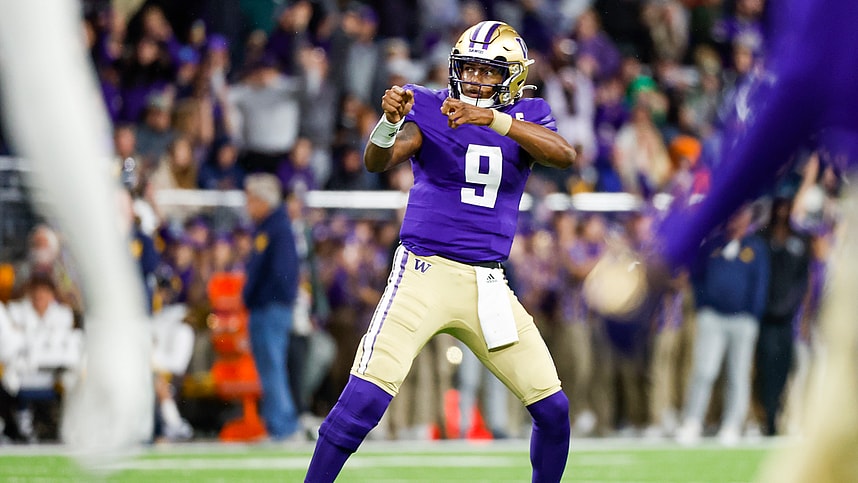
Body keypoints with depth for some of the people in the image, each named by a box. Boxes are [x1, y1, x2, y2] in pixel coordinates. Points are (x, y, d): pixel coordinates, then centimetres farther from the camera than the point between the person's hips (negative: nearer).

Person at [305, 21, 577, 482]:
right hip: (424, 274, -3)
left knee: (553, 408, 2)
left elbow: (565, 155, -18)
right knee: (363, 400, -17)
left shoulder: (525, 117, 5)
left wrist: (492, 119, -30)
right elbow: (377, 162, -18)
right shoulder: (430, 109, -2)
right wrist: (389, 121, -41)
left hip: (488, 284, 3)